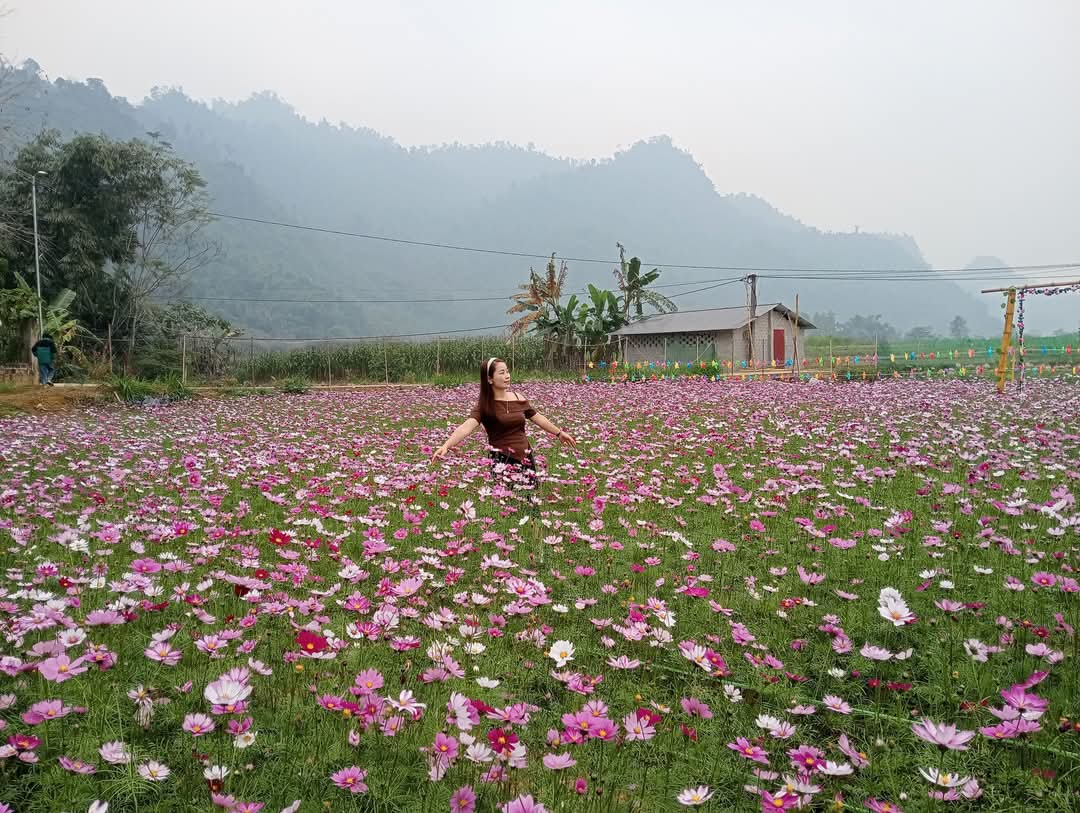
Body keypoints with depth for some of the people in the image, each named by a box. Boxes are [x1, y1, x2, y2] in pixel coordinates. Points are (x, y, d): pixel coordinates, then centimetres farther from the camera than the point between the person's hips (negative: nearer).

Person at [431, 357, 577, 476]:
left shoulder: (518, 398, 6)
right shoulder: (484, 405, -9)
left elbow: (538, 418, 20)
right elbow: (467, 427, -24)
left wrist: (559, 432, 30)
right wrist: (446, 446, -40)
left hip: (525, 458, 5)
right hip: (502, 460, -4)